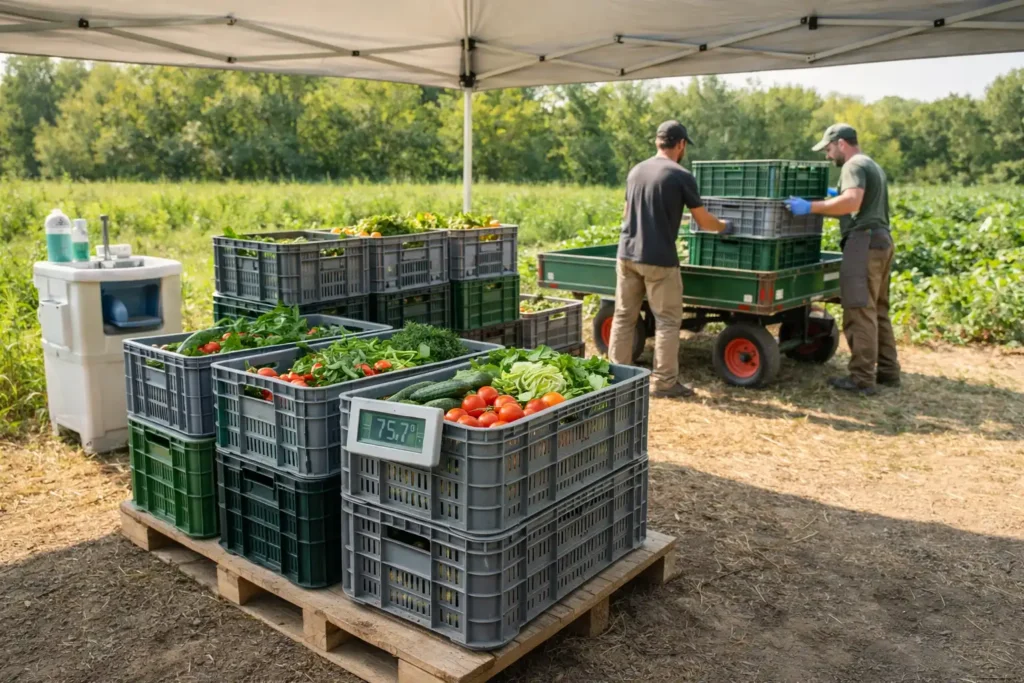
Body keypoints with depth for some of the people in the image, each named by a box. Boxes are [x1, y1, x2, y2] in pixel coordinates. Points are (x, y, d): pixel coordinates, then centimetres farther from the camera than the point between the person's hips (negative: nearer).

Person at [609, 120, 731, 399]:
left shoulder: (635, 171, 10)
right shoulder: (681, 176, -7)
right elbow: (703, 221, 0)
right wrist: (723, 226, 20)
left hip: (627, 254, 6)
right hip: (659, 259, -6)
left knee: (624, 317, 11)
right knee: (667, 321, 3)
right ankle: (663, 382, 5)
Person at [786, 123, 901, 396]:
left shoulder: (854, 166, -8)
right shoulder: (873, 165, 24)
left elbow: (852, 202, -24)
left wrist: (811, 207, -23)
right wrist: (835, 195, 33)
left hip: (864, 241, -11)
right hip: (880, 240, 11)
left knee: (860, 312, -10)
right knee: (877, 311, 14)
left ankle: (862, 379, -9)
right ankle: (887, 370, 18)